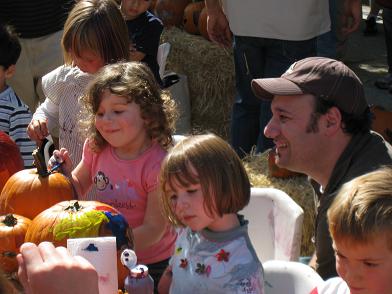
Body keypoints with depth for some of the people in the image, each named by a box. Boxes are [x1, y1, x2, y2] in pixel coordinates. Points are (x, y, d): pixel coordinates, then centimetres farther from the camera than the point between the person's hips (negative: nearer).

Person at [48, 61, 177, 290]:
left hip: (152, 265, -5)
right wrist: (66, 174, -12)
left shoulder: (157, 164, -25)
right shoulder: (96, 149, -8)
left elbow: (153, 230, -22)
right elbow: (79, 189, 10)